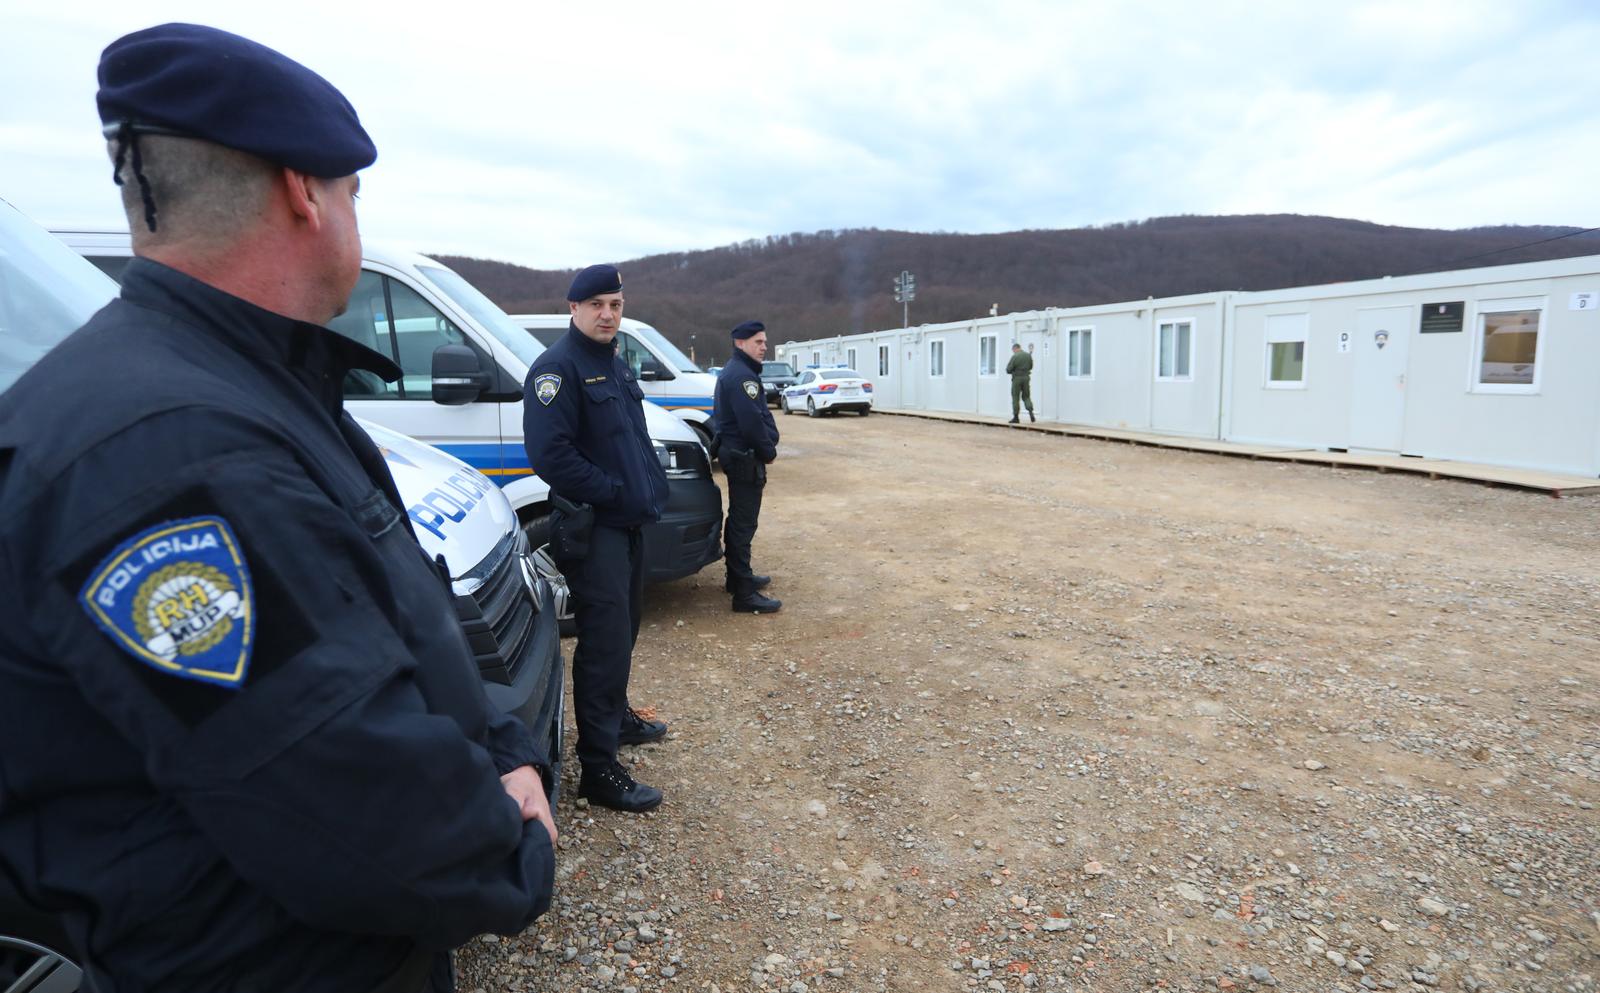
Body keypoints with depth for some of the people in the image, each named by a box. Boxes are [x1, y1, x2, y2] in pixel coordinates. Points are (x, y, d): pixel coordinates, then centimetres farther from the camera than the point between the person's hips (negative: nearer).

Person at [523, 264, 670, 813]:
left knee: (623, 630, 21)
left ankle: (616, 716, 41)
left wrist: (652, 485, 9)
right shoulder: (558, 366, -15)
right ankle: (599, 769, 1)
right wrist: (614, 491, -20)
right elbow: (549, 454, -24)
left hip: (629, 522, 10)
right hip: (592, 527, -9)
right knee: (605, 641, -8)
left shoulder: (614, 365, 15)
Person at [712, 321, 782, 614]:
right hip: (744, 457, -11)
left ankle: (738, 577, 32)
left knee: (739, 518, 19)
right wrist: (769, 450, -11)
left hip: (735, 454, 11)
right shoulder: (742, 375, -17)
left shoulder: (735, 371, 17)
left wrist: (768, 444, 4)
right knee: (744, 523, -9)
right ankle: (744, 594, -6)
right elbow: (752, 421, -24)